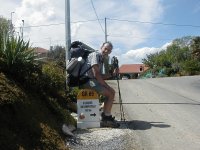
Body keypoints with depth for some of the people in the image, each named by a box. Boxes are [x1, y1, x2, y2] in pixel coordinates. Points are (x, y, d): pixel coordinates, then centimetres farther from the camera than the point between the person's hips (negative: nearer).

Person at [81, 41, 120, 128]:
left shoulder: (101, 59, 20)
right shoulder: (95, 55, -10)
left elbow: (100, 76, 18)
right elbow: (96, 74, -19)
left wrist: (112, 74, 7)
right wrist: (106, 85, -14)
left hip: (93, 81, 10)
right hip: (87, 80, -10)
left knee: (112, 92, 7)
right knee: (110, 93, -15)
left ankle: (105, 115, 10)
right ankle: (106, 119, -4)